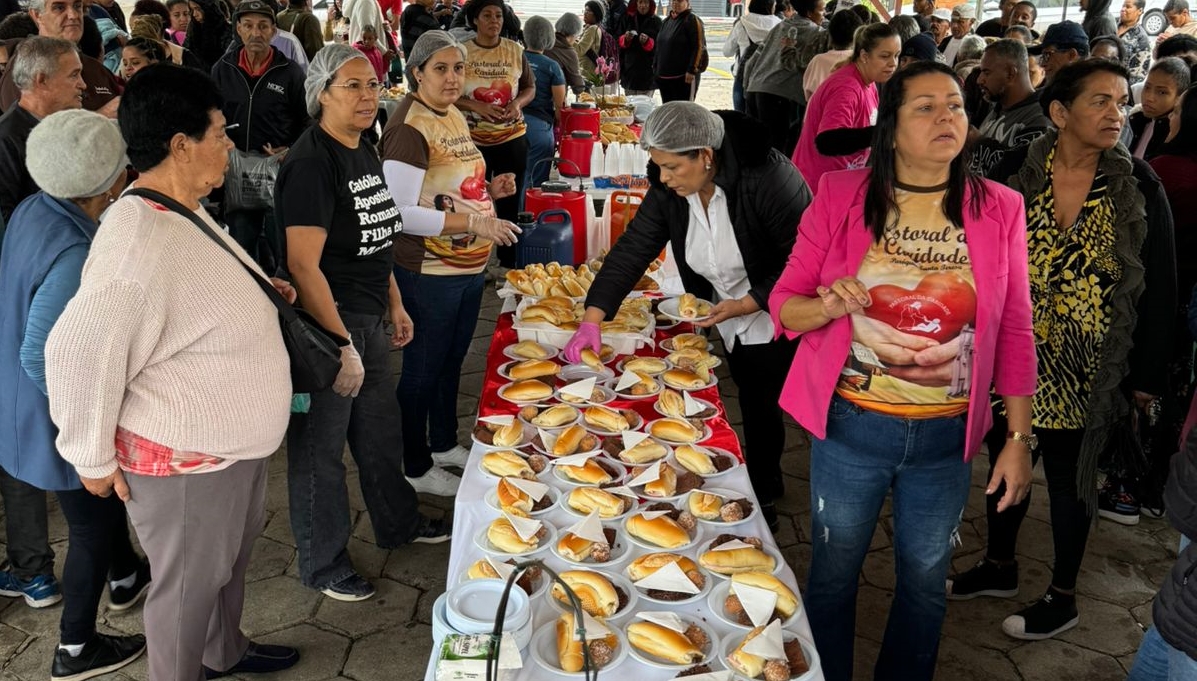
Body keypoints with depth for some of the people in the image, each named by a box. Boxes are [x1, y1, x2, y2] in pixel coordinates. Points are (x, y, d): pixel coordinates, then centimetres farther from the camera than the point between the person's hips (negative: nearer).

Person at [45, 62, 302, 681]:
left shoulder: (184, 212, 2)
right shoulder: (140, 242, -30)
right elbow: (79, 352, -26)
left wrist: (257, 292, 7)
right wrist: (93, 459, -15)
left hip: (234, 442, 10)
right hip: (184, 462, -10)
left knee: (231, 558, 28)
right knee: (188, 584, 12)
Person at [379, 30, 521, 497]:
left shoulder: (454, 116, 8)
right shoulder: (409, 129, -20)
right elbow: (400, 212, -25)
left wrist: (489, 189, 2)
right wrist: (474, 222, -27)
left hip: (469, 267, 9)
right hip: (429, 272, -9)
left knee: (452, 359, 22)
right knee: (423, 369, 7)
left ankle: (444, 444, 42)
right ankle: (416, 468, 24)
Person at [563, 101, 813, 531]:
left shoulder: (769, 179, -29)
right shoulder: (669, 189, -11)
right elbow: (633, 249, -11)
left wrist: (746, 304, -24)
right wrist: (592, 319, -18)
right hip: (729, 320, 6)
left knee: (761, 409, 2)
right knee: (750, 404, 16)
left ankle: (762, 500, 23)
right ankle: (763, 488, 36)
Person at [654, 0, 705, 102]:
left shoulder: (692, 20, -6)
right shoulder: (666, 22, 17)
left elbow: (699, 47, -13)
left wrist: (692, 70, -19)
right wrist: (655, 68, 16)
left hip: (685, 77, -8)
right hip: (664, 76, 8)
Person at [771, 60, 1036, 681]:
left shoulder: (998, 209, -4)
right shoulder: (840, 196, -7)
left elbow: (1014, 333, 1)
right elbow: (783, 305, -3)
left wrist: (1018, 438, -1)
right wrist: (828, 306, -25)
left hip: (946, 437, 1)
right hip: (852, 424, -1)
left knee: (925, 582, 19)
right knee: (833, 575, 15)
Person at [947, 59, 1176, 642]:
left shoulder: (1138, 186, -9)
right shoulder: (1016, 171, -7)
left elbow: (1158, 288, -4)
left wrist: (1147, 374, -3)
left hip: (1086, 369, -2)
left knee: (1069, 475, 11)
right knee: (1005, 459, 17)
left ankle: (1062, 598, 31)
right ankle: (999, 567, 40)